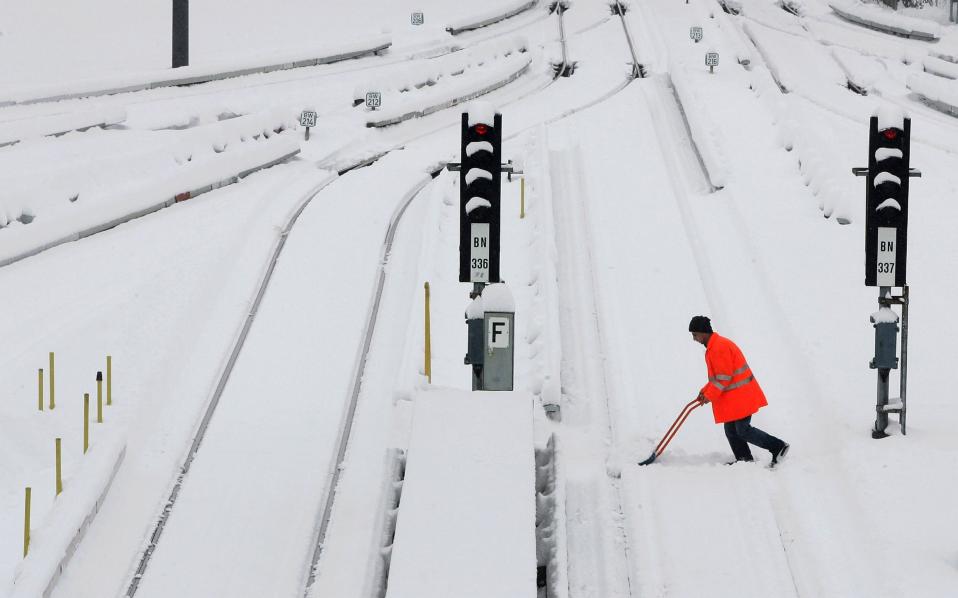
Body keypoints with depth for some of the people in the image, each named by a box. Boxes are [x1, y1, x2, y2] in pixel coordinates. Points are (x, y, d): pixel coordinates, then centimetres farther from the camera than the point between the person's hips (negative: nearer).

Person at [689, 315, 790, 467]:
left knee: (743, 431, -7)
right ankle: (745, 460, 18)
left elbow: (723, 377, -22)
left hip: (741, 396, -10)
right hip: (732, 398, 10)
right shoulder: (714, 346, 14)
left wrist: (710, 395, -14)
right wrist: (705, 391, 12)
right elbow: (718, 375, 21)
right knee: (731, 431, 12)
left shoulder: (719, 348, -21)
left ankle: (778, 446, -2)